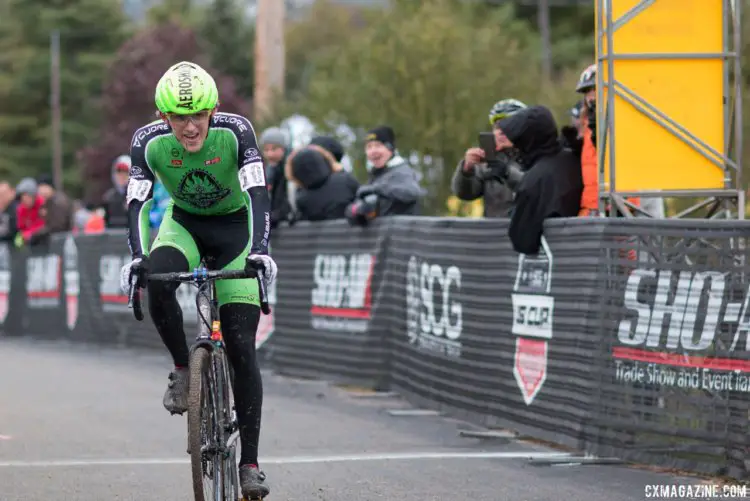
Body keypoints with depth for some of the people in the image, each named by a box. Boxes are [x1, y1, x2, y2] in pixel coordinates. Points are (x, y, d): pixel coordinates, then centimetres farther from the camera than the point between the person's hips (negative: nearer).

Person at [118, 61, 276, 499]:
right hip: (184, 223, 2)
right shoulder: (149, 141, -21)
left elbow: (258, 195, -31)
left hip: (234, 227, -2)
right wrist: (137, 258, -37)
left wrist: (260, 250, -45)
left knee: (241, 346, -11)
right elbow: (138, 203, -21)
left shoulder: (236, 131, -27)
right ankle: (183, 370, -10)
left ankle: (251, 462, -6)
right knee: (156, 278, -35)